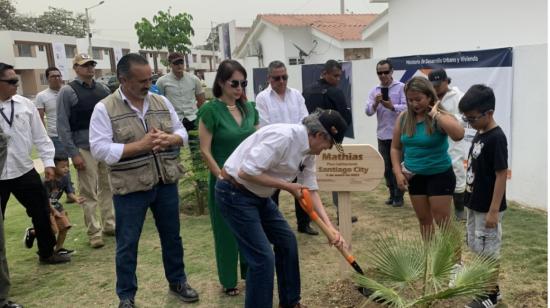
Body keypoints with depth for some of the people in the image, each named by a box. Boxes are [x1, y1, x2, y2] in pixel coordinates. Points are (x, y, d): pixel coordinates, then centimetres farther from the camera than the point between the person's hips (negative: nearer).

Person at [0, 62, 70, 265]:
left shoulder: (25, 104, 1)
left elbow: (40, 135, 5)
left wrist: (48, 162, 1)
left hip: (24, 170, 3)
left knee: (41, 213, 12)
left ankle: (47, 253, 33)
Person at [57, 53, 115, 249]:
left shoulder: (103, 89, 8)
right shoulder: (68, 92, -5)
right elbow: (63, 125, -8)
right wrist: (73, 153, -12)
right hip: (85, 149, -4)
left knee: (107, 187, 12)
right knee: (89, 192, 0)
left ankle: (109, 225, 25)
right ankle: (94, 232, 10)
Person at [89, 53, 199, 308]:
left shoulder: (161, 102, 4)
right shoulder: (104, 109, -8)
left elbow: (182, 132, 9)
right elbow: (100, 149, -15)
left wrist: (169, 139, -14)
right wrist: (140, 145, -22)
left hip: (166, 183, 4)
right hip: (130, 188, -4)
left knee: (172, 236, 17)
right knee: (127, 245, 9)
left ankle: (177, 281, 37)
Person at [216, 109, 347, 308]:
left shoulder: (309, 151, 1)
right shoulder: (283, 137, -28)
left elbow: (311, 190, 6)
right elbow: (246, 172, -30)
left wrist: (330, 227, -2)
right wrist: (287, 186, -21)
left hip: (258, 195, 10)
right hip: (235, 193, -9)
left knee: (287, 241, 15)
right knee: (263, 257, -10)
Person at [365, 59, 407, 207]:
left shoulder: (401, 87, -3)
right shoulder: (374, 91, 9)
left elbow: (407, 107, -12)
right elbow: (368, 111, 0)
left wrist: (392, 106, -25)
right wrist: (375, 103, -18)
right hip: (382, 135, 4)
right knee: (387, 167, 11)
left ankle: (398, 196, 10)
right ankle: (392, 194, 23)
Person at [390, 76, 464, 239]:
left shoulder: (440, 117, -16)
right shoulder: (403, 118, -2)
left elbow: (459, 134, -37)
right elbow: (395, 148, 5)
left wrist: (436, 115, -30)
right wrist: (398, 172, -5)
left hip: (439, 175, -5)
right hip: (414, 176, 5)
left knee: (442, 222, 0)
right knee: (423, 219, 17)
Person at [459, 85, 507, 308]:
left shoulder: (496, 138, -20)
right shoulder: (479, 134, 7)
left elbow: (501, 175, -21)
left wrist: (494, 211, -21)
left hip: (488, 208, -9)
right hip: (475, 204, 9)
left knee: (489, 250, 4)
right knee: (477, 247, 19)